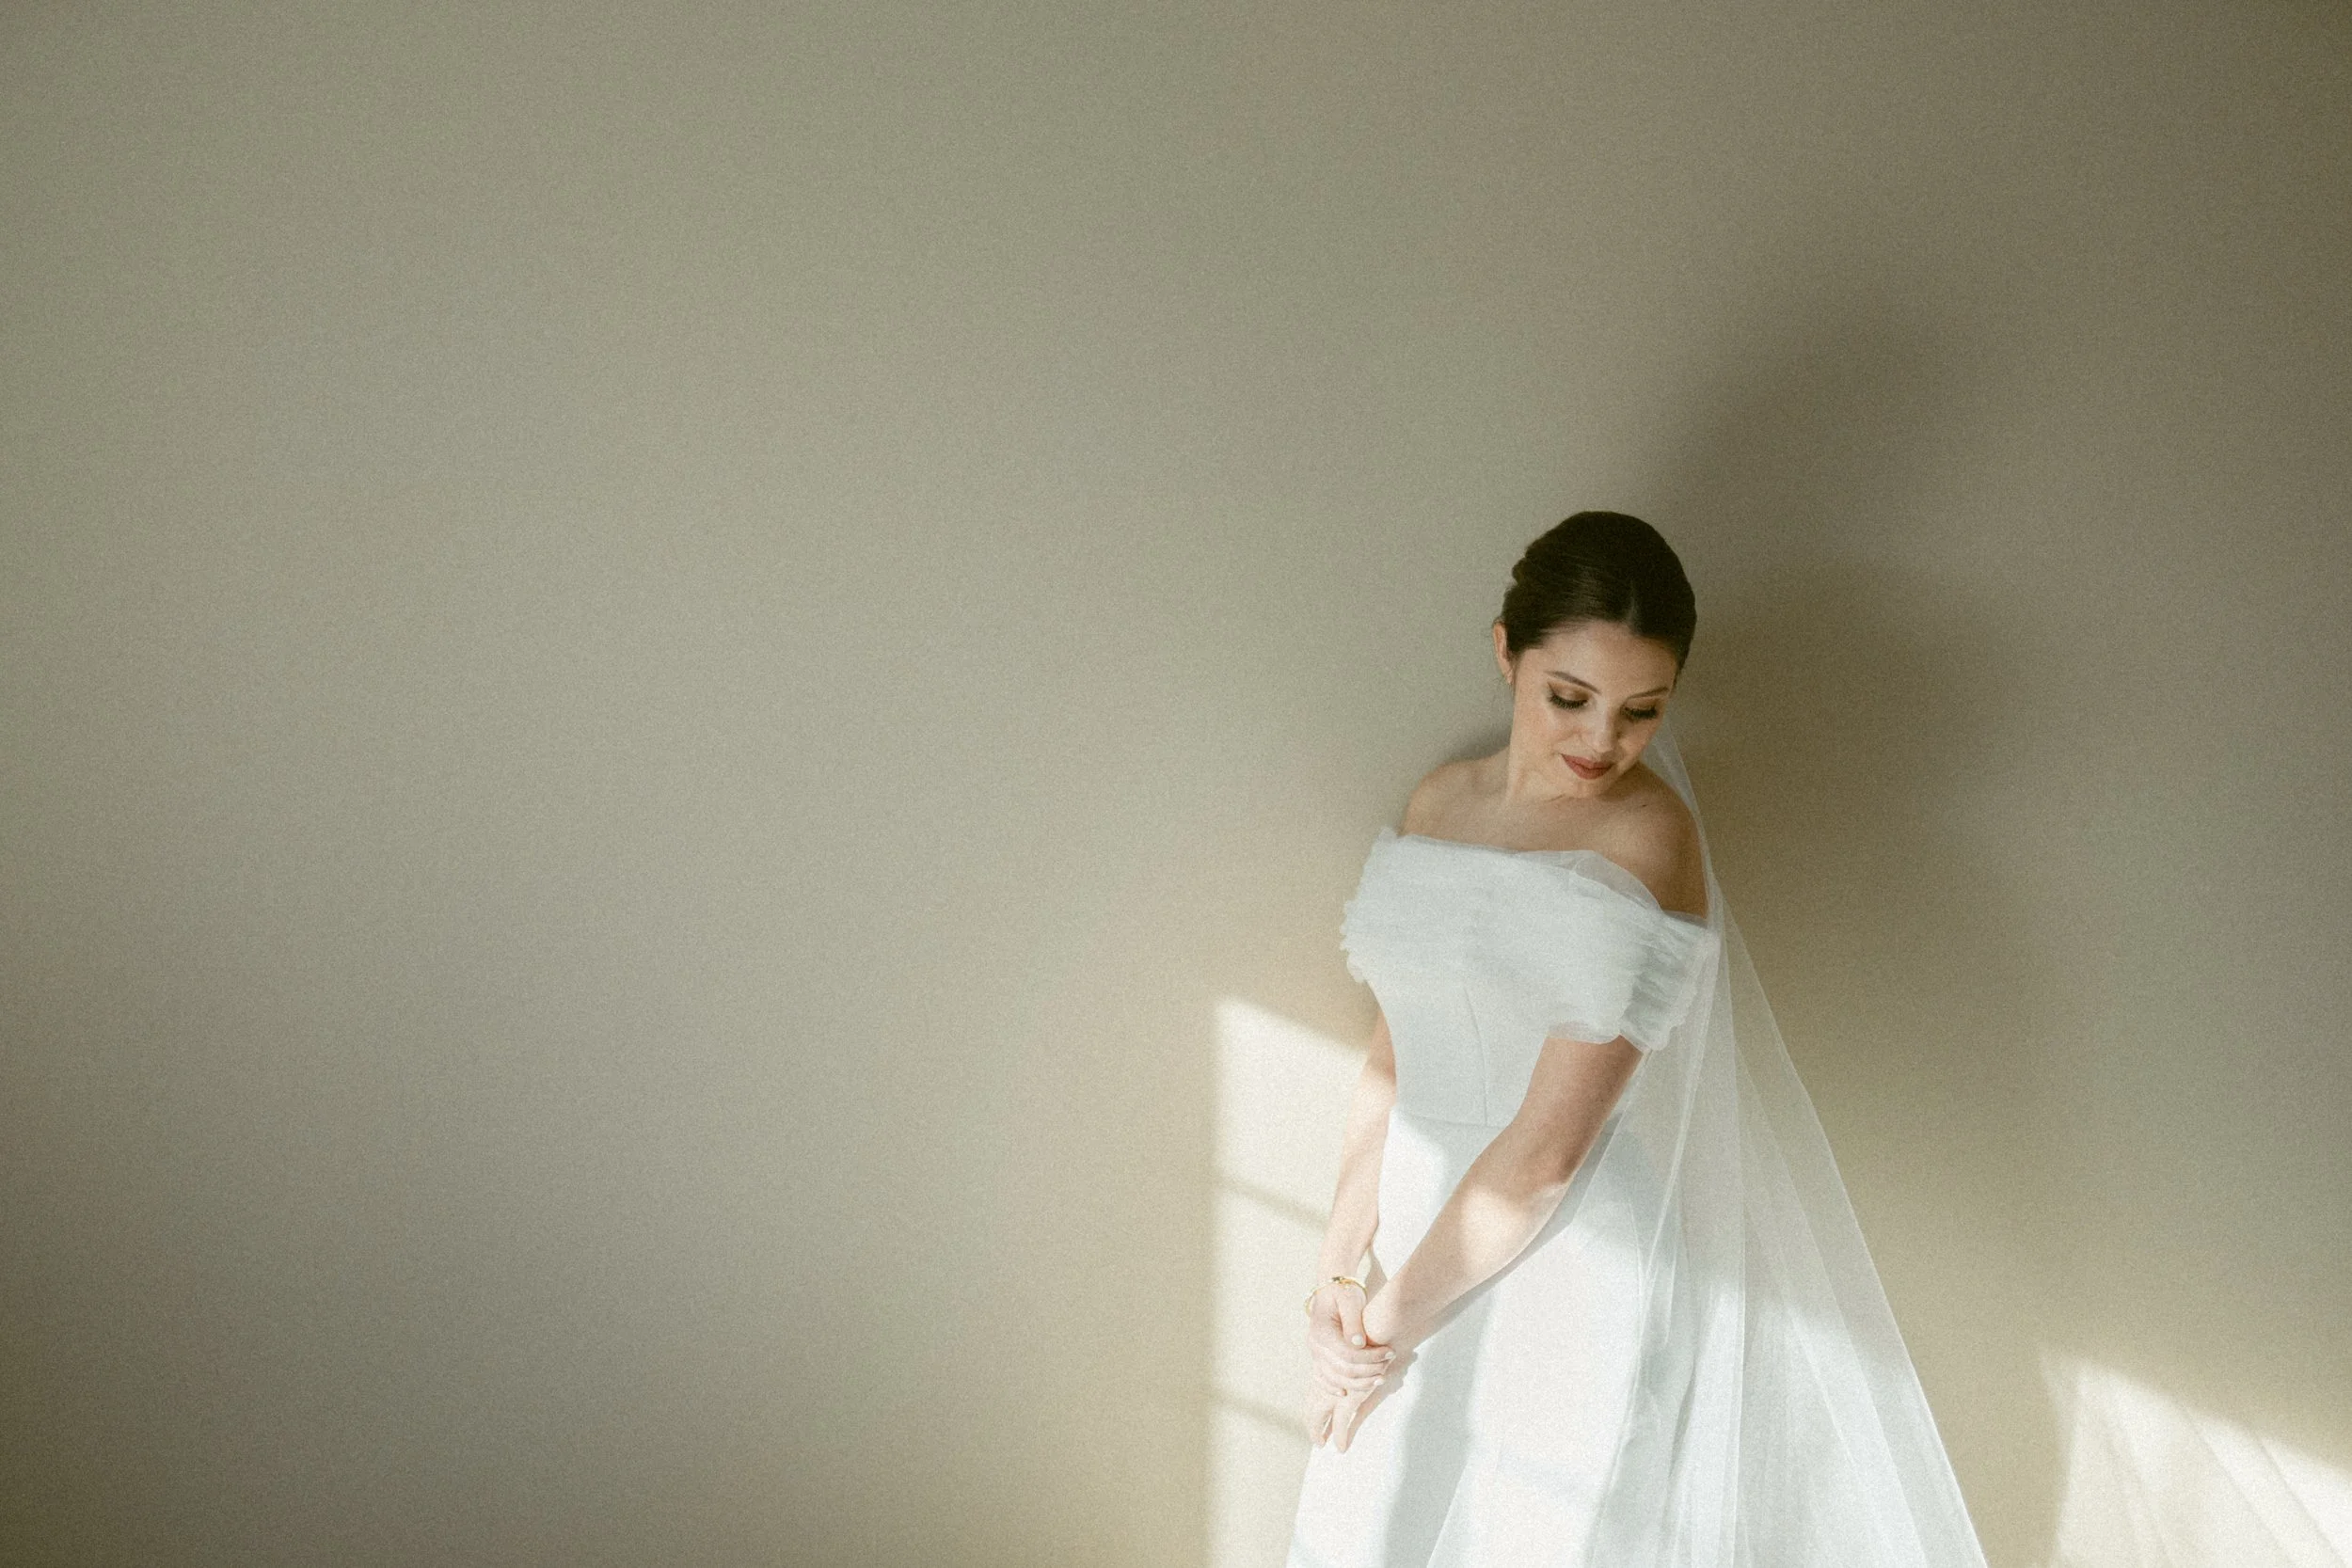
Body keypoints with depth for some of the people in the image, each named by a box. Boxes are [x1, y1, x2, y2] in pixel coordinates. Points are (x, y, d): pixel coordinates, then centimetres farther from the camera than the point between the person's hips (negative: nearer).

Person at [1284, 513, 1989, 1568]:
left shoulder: (1646, 843, -17)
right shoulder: (1441, 804, 4)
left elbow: (1548, 1149, -20)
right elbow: (1392, 1057, 6)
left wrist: (1387, 1326, -12)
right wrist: (1340, 1271, -3)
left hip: (1565, 1275, -6)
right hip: (1423, 1247, 6)